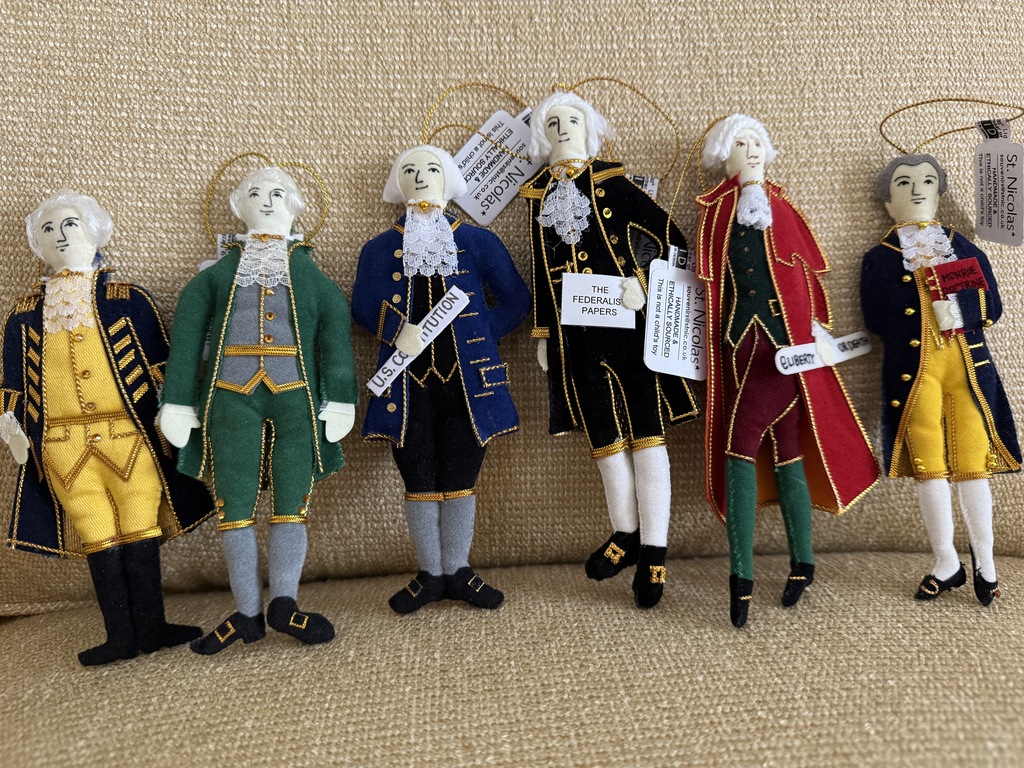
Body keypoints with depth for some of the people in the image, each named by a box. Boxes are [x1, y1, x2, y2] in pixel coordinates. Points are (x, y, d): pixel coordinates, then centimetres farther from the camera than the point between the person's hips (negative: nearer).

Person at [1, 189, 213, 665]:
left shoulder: (127, 299, 5)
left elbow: (159, 367, 4)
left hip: (130, 435, -2)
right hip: (62, 446, 2)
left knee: (140, 530, 0)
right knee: (97, 536, 5)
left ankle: (149, 626, 11)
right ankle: (122, 635, 13)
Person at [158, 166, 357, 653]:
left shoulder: (308, 273, 16)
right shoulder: (218, 274, 18)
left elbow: (335, 327, 2)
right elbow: (186, 335, 10)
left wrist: (339, 397, -11)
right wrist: (179, 402, -1)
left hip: (296, 395, 0)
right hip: (231, 395, 1)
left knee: (292, 504, 1)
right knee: (234, 506, 1)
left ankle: (283, 605, 9)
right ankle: (247, 615, 10)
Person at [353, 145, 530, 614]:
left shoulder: (478, 242, 9)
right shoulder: (380, 249, 11)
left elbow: (515, 300, 8)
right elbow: (363, 306, 2)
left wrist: (477, 336, -4)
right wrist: (399, 332, -17)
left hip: (466, 377, 0)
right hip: (408, 381, 1)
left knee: (460, 479, 5)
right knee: (420, 482, 6)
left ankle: (458, 572, 18)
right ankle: (430, 575, 19)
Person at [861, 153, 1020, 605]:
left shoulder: (966, 250, 14)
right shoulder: (879, 259, 7)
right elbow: (875, 320, -6)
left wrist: (958, 310, -11)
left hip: (969, 367, 1)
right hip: (912, 372, -1)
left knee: (972, 465, -1)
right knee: (929, 467, 0)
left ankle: (985, 561, 15)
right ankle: (947, 564, 14)